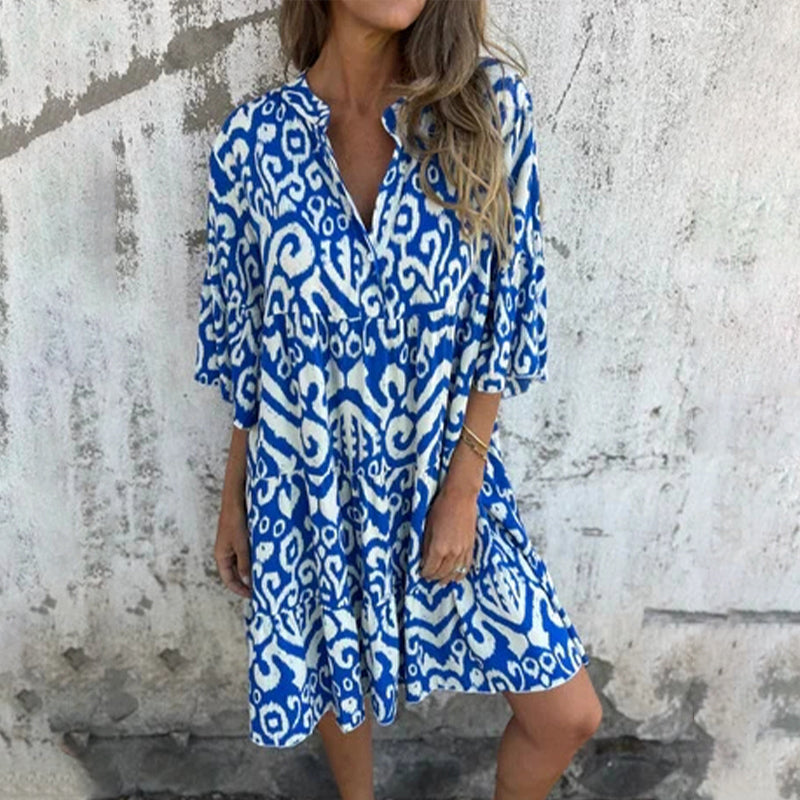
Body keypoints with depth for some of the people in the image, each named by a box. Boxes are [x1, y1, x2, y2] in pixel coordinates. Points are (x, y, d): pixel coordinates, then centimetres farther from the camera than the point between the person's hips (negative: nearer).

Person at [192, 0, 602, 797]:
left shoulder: (490, 104, -9)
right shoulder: (253, 138, -8)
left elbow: (505, 319, -6)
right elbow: (243, 346, 0)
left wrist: (463, 484, -10)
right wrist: (233, 499, 6)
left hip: (441, 473, 1)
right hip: (309, 484, 0)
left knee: (567, 713, 7)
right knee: (334, 679, 22)